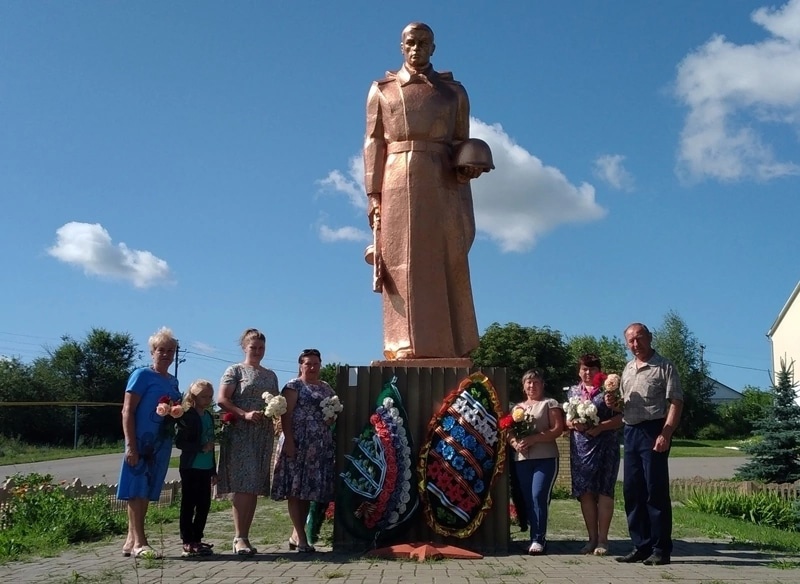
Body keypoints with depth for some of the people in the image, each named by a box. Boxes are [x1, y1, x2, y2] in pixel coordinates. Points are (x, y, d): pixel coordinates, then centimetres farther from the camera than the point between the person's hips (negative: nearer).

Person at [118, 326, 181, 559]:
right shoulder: (142, 375, -5)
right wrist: (130, 445, -17)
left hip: (162, 444, 8)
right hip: (142, 441, -7)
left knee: (146, 492, 10)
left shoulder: (173, 381, 15)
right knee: (137, 490, -5)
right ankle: (139, 542, -3)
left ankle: (131, 541, 17)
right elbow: (127, 411, -10)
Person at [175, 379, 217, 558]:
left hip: (206, 468, 7)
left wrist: (214, 470, 19)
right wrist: (201, 448, -21)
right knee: (189, 505, 0)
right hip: (190, 468, -7)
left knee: (204, 505, 9)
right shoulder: (187, 416, -9)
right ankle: (188, 543, 5)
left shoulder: (209, 417, 14)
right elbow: (180, 442, -16)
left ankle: (196, 539, 20)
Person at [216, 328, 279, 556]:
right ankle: (239, 538, -12)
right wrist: (244, 414, -18)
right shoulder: (235, 371, 4)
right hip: (240, 434, -5)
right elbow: (221, 399, -6)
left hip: (264, 435, 5)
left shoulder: (270, 375, 21)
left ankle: (244, 537, 9)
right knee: (242, 485, -13)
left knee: (255, 487, 4)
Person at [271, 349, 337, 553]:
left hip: (321, 445, 6)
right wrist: (288, 440, -19)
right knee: (296, 489, -6)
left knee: (309, 489, 6)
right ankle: (301, 537, -4)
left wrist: (332, 418, 1)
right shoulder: (294, 386, 0)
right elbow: (286, 414, -9)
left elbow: (334, 412, 25)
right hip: (298, 443, -6)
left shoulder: (327, 388, 18)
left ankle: (296, 533, 15)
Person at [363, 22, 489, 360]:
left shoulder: (453, 91, 14)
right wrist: (373, 194, -4)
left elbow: (462, 141, 12)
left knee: (445, 264, -2)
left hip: (442, 186, 1)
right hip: (399, 184, -1)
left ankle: (446, 346, 0)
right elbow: (373, 143, 5)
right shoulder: (382, 90, 11)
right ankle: (405, 345, -4)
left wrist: (467, 168, -10)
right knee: (403, 264, -4)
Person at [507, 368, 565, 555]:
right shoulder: (517, 407, 21)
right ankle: (536, 538, 10)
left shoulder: (550, 404, 5)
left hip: (545, 458, -5)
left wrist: (533, 439, -15)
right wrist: (515, 443, -8)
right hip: (521, 459, 5)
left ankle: (539, 539, -8)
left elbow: (557, 429, -7)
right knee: (528, 500, 4)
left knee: (538, 497, -13)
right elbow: (509, 431, 15)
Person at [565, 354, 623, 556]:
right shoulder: (573, 392, 15)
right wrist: (574, 424, -8)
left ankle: (602, 539, 3)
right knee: (585, 492, 3)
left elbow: (620, 419, -2)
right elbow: (565, 419, 14)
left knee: (604, 491, -4)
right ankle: (592, 538, 11)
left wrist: (600, 426, -15)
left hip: (605, 446, -3)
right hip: (580, 447, 3)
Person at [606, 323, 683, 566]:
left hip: (653, 431, -7)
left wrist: (665, 434, -21)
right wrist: (615, 404, 2)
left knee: (656, 490, -5)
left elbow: (676, 403, -12)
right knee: (632, 491, 8)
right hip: (631, 432, 7)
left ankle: (661, 549, 1)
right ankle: (641, 546, 16)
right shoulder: (628, 369, 17)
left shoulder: (664, 367, -5)